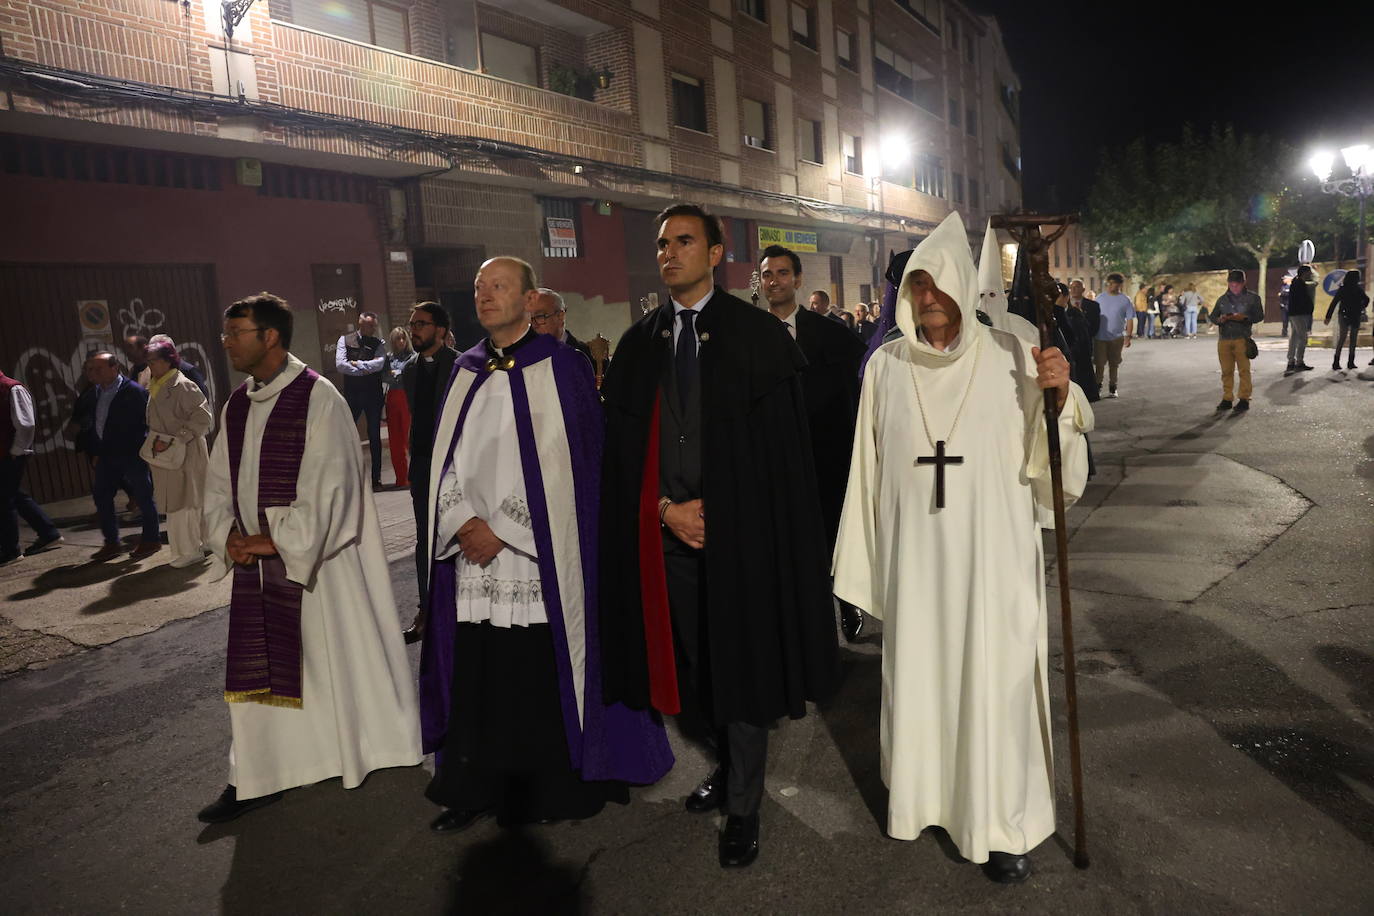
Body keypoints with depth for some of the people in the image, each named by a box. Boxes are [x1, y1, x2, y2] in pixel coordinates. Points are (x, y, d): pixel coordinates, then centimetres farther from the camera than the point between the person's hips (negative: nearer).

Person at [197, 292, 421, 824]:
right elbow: (219, 483, 13)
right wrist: (228, 536, -5)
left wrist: (277, 541, -17)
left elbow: (326, 485, -17)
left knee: (331, 655, 6)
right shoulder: (236, 406, 10)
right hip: (255, 560, 7)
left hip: (313, 556, -6)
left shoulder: (317, 397, -12)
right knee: (256, 669, 11)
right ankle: (257, 777, 24)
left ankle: (365, 752, 27)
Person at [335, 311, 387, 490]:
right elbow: (340, 365, -10)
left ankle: (376, 478, 13)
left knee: (374, 436, 5)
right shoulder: (345, 340, 3)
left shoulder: (378, 343, 3)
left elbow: (379, 363, -15)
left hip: (373, 394, 0)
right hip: (351, 393, 0)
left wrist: (357, 364, -14)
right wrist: (366, 369, -12)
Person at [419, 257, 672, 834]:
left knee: (543, 675, 2)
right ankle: (476, 790, 25)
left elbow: (561, 463, -9)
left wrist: (501, 529, -13)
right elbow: (446, 457, 11)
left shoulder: (561, 368, -2)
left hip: (540, 558, -4)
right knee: (473, 674, 8)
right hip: (472, 557, 5)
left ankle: (557, 789, 21)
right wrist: (465, 522, -7)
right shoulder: (465, 372, 13)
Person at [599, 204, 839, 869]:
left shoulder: (757, 333, -3)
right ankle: (727, 767, 36)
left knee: (743, 661, 3)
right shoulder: (640, 342, 8)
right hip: (668, 531, 4)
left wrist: (715, 510, -10)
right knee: (695, 660, 14)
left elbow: (779, 443, -6)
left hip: (740, 528, -4)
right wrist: (667, 508, -5)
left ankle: (743, 808, 19)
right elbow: (624, 445, 8)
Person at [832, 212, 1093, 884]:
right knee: (917, 673, 13)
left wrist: (1060, 395, -21)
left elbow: (1046, 459, -3)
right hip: (914, 558, 1)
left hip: (992, 557, -1)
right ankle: (922, 791, 37)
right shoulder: (887, 365, 0)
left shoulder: (1010, 356, -4)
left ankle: (1006, 823, 27)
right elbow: (870, 470, 4)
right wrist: (864, 565, 7)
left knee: (994, 679, 7)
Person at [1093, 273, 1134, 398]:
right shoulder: (1100, 298, 3)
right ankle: (1098, 386, 15)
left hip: (1116, 337, 0)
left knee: (1114, 364, 10)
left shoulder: (1125, 300, 1)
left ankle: (1112, 388, 21)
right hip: (1100, 337, 0)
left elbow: (1129, 320, 1)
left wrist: (1128, 336, -6)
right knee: (1099, 363, -1)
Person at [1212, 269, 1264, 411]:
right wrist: (1219, 319, -7)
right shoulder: (1222, 299, 16)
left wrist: (1245, 318, -15)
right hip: (1224, 339, 3)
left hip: (1242, 339, -3)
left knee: (1244, 370, -3)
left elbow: (1260, 316, 4)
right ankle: (1226, 399, 10)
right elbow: (1213, 316, 17)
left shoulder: (1252, 298, 7)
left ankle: (1244, 399, 2)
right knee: (1226, 371, 5)